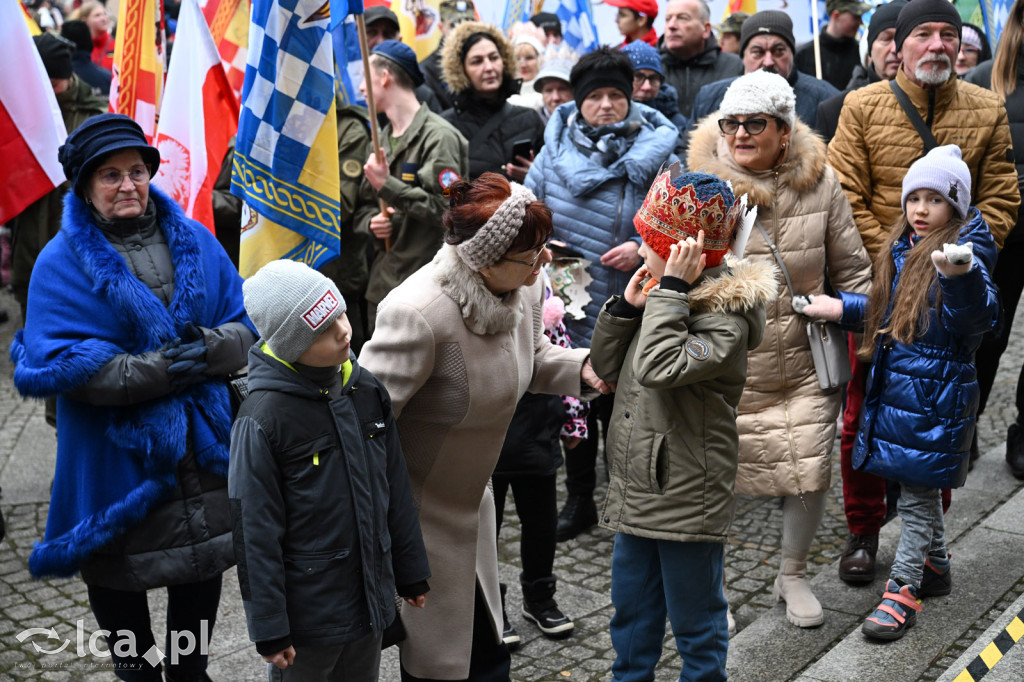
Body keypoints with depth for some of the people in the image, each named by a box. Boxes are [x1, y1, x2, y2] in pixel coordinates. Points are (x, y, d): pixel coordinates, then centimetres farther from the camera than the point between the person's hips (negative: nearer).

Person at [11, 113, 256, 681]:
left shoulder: (195, 241, 5)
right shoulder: (62, 261, -7)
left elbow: (246, 324, 4)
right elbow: (51, 363, -16)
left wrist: (211, 348, -19)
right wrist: (153, 372, -24)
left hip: (204, 446, 4)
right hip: (117, 453, -3)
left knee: (203, 568, 17)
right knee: (119, 570, 13)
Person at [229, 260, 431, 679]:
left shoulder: (367, 390, -1)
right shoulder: (262, 417, -19)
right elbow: (255, 533, -14)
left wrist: (411, 574, 13)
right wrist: (269, 629, -11)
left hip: (371, 597, 5)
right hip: (307, 610, -5)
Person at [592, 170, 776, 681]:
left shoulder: (725, 315, -18)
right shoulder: (662, 296, 7)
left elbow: (660, 367, -32)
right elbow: (607, 367, 10)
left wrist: (670, 289, -25)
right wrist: (625, 306, -4)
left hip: (687, 501, -8)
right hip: (636, 493, 8)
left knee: (696, 624, 10)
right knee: (631, 611, 22)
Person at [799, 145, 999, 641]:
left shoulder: (965, 250, -13)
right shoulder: (901, 248, 10)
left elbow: (980, 316, -32)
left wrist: (960, 276, -50)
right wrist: (841, 308, 16)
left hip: (935, 395, -8)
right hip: (894, 388, 8)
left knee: (917, 494, 2)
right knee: (920, 486, 20)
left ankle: (902, 590, 13)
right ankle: (936, 567, 38)